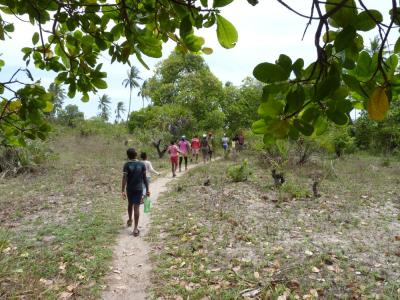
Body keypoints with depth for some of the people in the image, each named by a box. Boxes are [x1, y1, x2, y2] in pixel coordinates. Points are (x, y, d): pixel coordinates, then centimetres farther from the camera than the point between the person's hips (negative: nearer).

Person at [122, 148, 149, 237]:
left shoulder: (127, 165, -8)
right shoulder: (142, 164, -4)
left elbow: (124, 178, -15)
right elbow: (144, 178, -2)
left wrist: (123, 190, -15)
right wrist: (147, 189, 5)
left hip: (129, 189, 1)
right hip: (139, 189, 0)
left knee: (130, 204, 23)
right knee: (136, 207, -1)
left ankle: (130, 220, 44)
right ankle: (135, 229, -3)